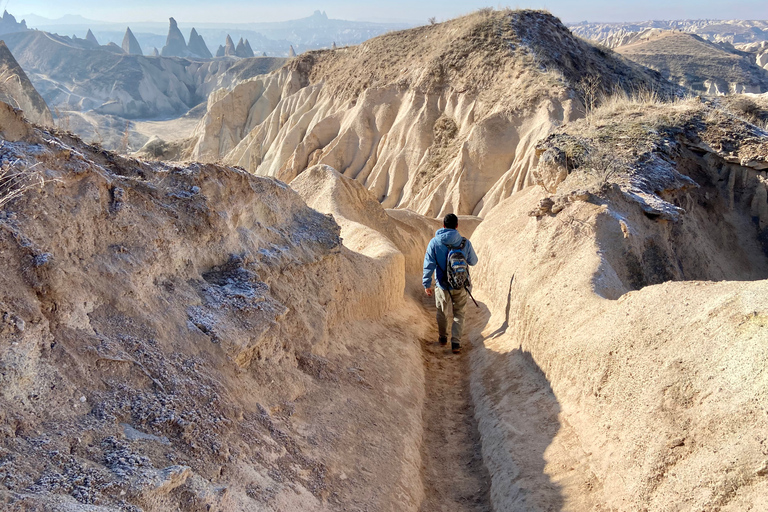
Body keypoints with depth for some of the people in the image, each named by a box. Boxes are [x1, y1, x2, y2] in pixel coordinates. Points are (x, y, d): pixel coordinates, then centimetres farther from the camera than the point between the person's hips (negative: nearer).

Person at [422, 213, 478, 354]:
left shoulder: (434, 242, -10)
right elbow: (473, 261, 6)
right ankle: (456, 342, 3)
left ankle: (442, 337, 36)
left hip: (443, 286, 0)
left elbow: (429, 265, -10)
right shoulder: (465, 243, -8)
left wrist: (427, 284, -3)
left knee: (441, 311, 23)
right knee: (459, 314, 13)